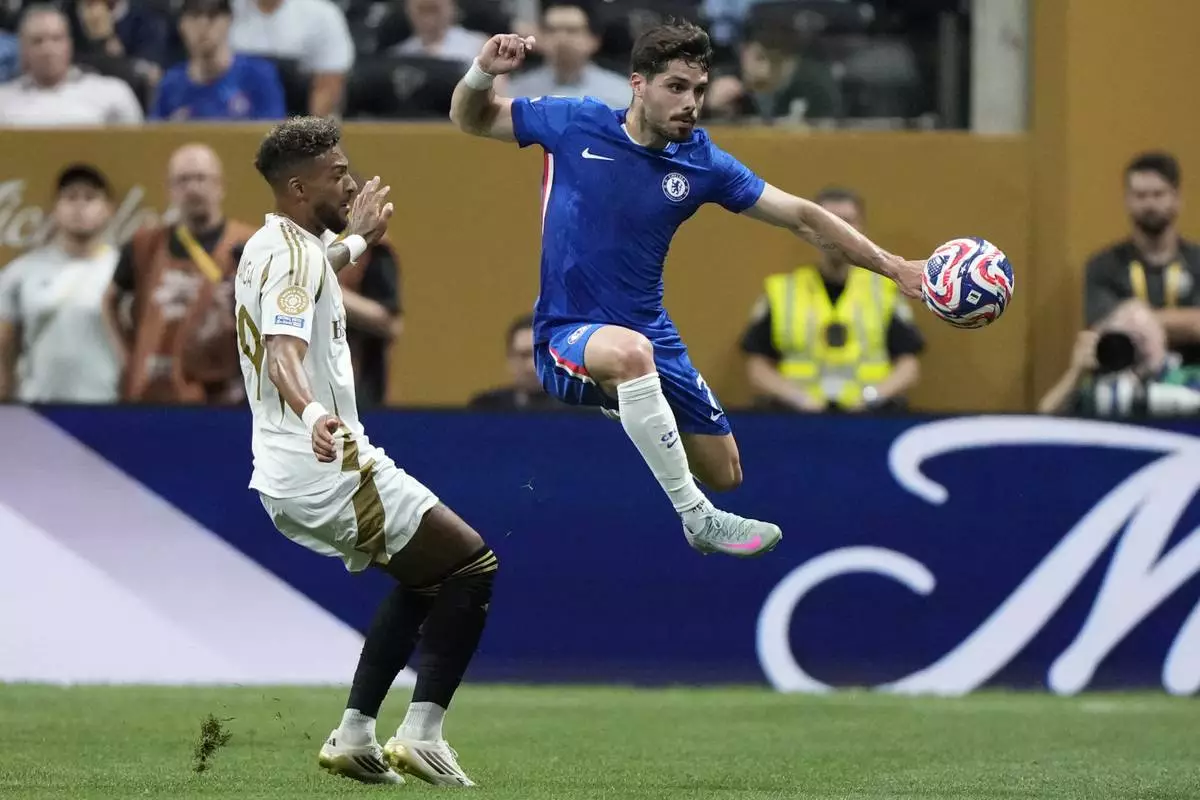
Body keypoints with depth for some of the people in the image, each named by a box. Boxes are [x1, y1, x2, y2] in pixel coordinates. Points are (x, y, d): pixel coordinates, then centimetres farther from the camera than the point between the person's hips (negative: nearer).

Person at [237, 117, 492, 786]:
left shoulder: (269, 247, 15)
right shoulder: (296, 255, -16)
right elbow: (284, 352, -33)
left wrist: (356, 239, 57)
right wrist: (312, 414, -52)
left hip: (287, 478, 10)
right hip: (332, 472, -10)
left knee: (424, 579, 23)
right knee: (473, 567, -4)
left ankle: (355, 737, 15)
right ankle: (422, 734, -10)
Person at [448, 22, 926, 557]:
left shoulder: (702, 162, -2)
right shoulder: (575, 125, -9)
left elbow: (802, 219, 3)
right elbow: (470, 119, 4)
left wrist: (894, 267, -2)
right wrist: (483, 72, -18)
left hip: (651, 338, 5)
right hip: (569, 335, -5)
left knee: (724, 474, 10)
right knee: (631, 352, -41)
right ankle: (698, 520, -32)